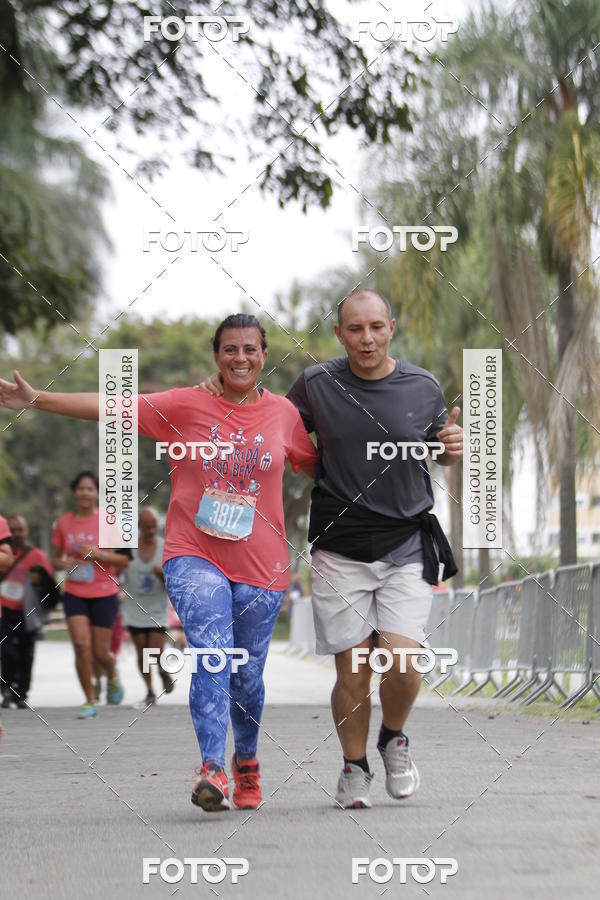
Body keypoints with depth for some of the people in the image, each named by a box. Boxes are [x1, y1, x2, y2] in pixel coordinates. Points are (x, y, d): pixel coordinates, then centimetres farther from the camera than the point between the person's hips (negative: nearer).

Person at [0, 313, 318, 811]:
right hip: (194, 557, -2)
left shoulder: (284, 413, 5)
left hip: (261, 567, 2)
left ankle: (246, 762, 33)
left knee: (247, 676, 8)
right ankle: (213, 770, -28)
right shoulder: (188, 405, 0)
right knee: (212, 654, -22)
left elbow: (317, 465, 20)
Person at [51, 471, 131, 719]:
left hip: (104, 595, -2)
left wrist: (99, 554, -19)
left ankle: (113, 675, 37)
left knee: (100, 653, 0)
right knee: (81, 645, -13)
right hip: (74, 594, 2)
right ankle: (90, 701, 0)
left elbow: (124, 560, -3)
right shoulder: (64, 522, 3)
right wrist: (64, 563, -10)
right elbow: (55, 558, 13)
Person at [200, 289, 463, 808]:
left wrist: (455, 448, -6)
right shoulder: (316, 385, -1)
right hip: (339, 549, 0)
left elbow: (440, 454, 17)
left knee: (403, 661, -13)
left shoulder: (424, 388, 1)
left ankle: (394, 739, 19)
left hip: (407, 545, 0)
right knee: (352, 670, -1)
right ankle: (354, 767, 22)